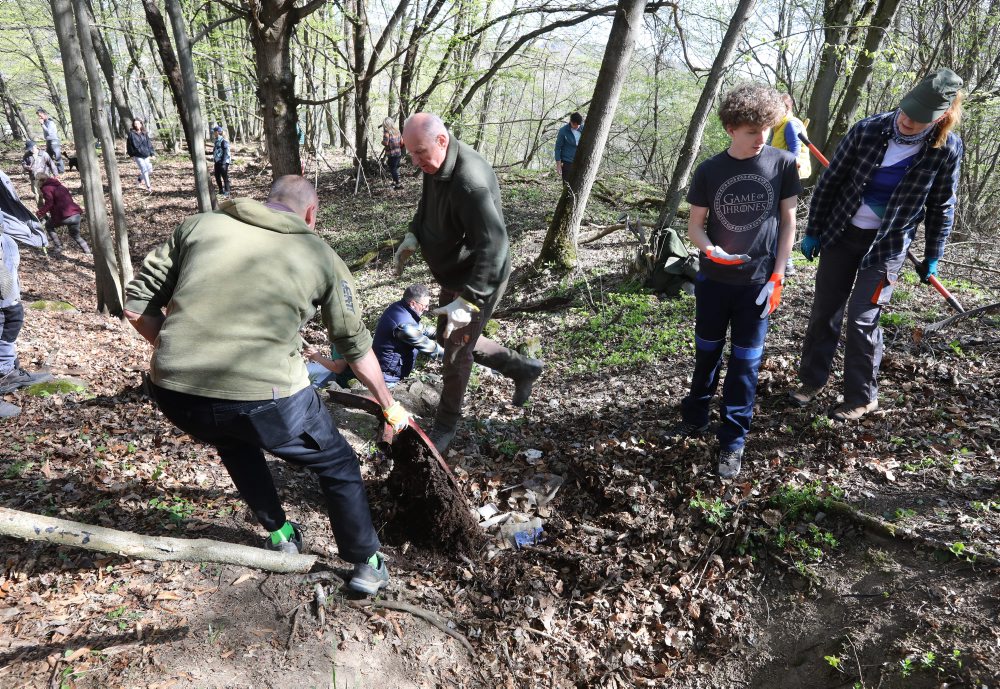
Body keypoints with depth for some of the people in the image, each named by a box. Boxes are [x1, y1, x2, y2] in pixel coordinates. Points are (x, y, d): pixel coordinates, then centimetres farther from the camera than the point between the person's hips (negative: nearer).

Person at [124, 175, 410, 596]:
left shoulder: (198, 225, 13)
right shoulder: (321, 255, 10)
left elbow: (136, 307, 12)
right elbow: (356, 345, 19)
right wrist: (389, 405, 33)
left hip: (174, 395, 4)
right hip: (265, 398, -3)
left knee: (235, 442, 38)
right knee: (338, 465, 24)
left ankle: (279, 535, 47)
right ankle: (367, 566, 36)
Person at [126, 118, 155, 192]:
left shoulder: (144, 133, 8)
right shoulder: (132, 133, -3)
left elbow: (149, 144, 9)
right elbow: (129, 144, 0)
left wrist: (152, 154, 3)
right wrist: (131, 155, -2)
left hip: (146, 155, 4)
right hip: (138, 155, -4)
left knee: (150, 170, 4)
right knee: (144, 169, -10)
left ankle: (141, 178, 33)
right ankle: (148, 187, -4)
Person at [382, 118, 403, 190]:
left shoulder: (387, 132, -10)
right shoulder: (397, 131, 9)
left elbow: (385, 143, -19)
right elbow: (402, 142, 11)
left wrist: (382, 142, 2)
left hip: (391, 154, -7)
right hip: (399, 153, 7)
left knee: (393, 169, -2)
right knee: (396, 168, 18)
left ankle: (398, 184, -7)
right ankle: (395, 181, 26)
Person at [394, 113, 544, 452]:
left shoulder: (469, 182, -34)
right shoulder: (436, 166, -2)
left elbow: (493, 244, -38)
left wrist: (467, 300, -41)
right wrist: (412, 239, 2)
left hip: (478, 281, -10)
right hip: (454, 275, 10)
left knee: (455, 354, 3)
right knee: (450, 338, 24)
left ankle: (446, 425, 26)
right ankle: (522, 368, 37)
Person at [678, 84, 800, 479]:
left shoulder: (782, 164, -5)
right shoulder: (709, 171, -5)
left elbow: (788, 222, 1)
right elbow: (695, 226, 0)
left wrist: (778, 276, -5)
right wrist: (711, 251, -22)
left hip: (757, 281, -1)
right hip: (713, 279, 1)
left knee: (745, 362, 3)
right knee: (707, 352, 15)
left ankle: (733, 442, 13)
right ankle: (695, 415, 35)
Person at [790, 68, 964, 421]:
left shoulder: (946, 149, -12)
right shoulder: (869, 130, -13)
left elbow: (941, 206, 1)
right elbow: (830, 181, -3)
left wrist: (932, 257, 6)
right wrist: (813, 230, 1)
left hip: (889, 244, -2)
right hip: (842, 232, 2)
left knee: (862, 319, -3)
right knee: (824, 310, 8)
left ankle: (862, 397, 15)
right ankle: (812, 378, 26)